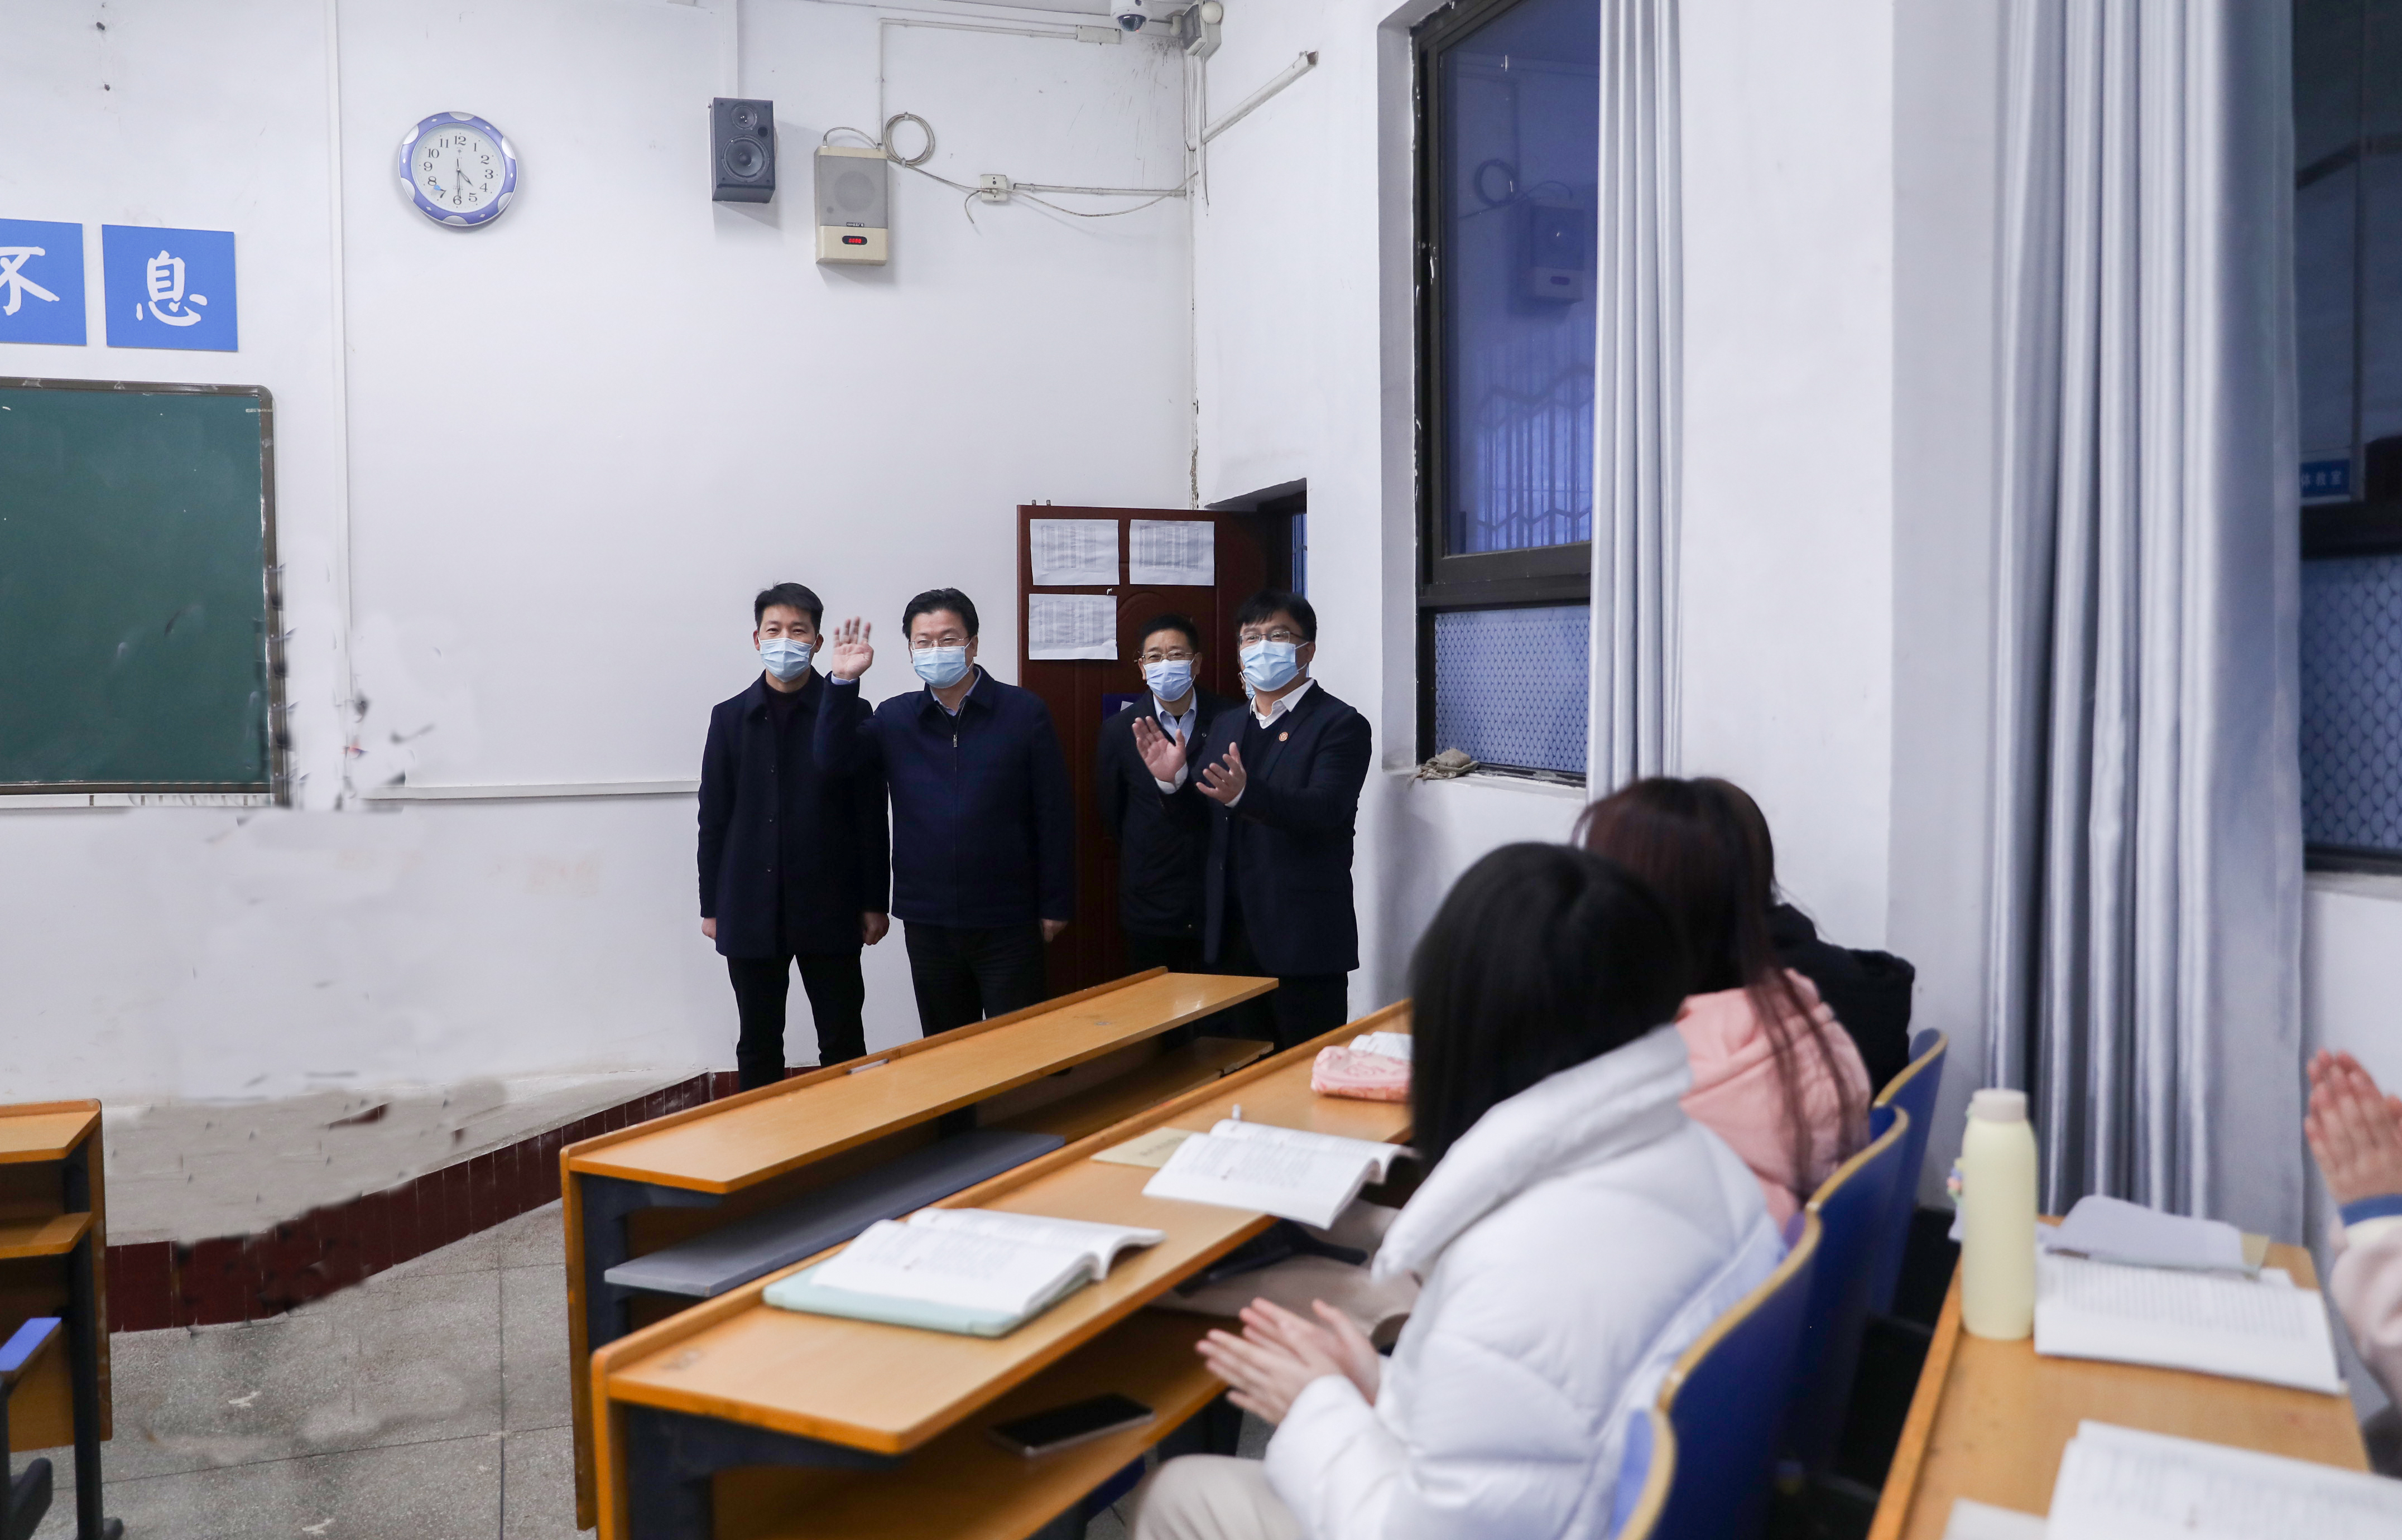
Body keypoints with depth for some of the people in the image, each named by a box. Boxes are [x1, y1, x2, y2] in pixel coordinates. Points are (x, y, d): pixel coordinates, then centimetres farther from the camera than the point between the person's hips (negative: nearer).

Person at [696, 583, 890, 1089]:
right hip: (750, 910, 2)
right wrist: (711, 905, 5)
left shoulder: (848, 713, -1)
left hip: (829, 908, -2)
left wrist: (874, 903, -3)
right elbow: (714, 817, 6)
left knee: (844, 1045, 5)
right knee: (758, 1047, 11)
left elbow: (870, 816, -1)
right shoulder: (730, 717, 5)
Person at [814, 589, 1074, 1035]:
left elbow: (1055, 813, -4)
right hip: (927, 922, 3)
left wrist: (1055, 905, -5)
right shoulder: (895, 718, 7)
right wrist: (843, 681, -17)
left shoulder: (1024, 712, -4)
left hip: (1007, 920, -3)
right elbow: (835, 755, -6)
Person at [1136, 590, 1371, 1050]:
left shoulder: (1340, 724, -6)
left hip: (1303, 942, -6)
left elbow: (1325, 810, -22)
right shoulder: (1226, 725, 16)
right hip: (1232, 939, 7)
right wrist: (1172, 780, -7)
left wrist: (1244, 795, -38)